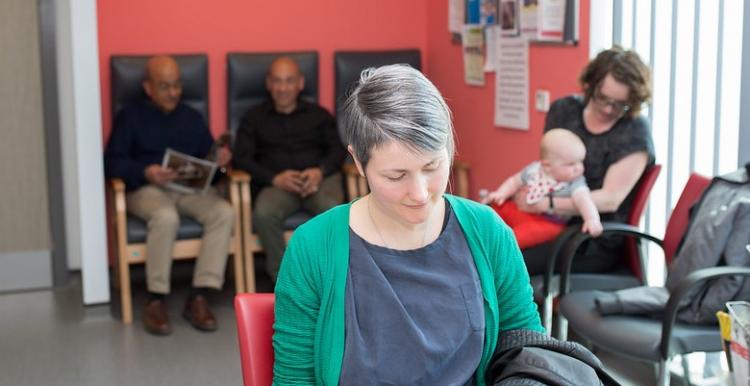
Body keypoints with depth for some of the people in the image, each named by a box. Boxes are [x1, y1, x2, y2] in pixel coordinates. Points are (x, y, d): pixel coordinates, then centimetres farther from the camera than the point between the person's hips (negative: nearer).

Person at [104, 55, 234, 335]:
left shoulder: (192, 117, 22)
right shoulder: (130, 117, 10)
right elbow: (112, 162, -1)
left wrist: (220, 160, -8)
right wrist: (145, 172, -20)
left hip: (191, 188, 4)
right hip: (147, 188, -3)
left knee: (224, 213, -28)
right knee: (166, 217, -38)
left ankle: (199, 297, -28)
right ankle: (156, 300, -26)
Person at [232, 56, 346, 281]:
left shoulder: (318, 114, 22)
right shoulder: (254, 117, 17)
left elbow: (338, 149, 12)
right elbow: (241, 158, 5)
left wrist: (321, 171, -11)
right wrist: (274, 178, -13)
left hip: (320, 178, 1)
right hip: (277, 184, 0)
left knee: (333, 209, -35)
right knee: (263, 212, -36)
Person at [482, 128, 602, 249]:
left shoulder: (575, 183, -14)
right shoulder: (533, 169, -2)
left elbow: (583, 199, -31)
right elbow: (515, 181, 14)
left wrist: (592, 219, -49)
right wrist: (501, 194, -2)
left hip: (549, 223, -6)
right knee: (497, 206, 5)